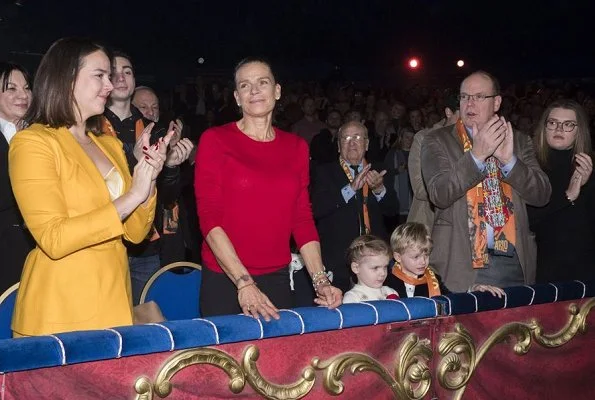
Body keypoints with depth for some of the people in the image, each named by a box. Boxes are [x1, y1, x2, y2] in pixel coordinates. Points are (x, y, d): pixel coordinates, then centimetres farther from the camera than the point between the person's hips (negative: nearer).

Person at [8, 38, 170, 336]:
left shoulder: (109, 144, 15)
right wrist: (131, 197, -17)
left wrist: (148, 178, -5)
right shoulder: (32, 142, -8)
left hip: (115, 304, 6)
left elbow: (135, 233, 11)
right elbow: (53, 239, -19)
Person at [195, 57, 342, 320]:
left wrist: (320, 281, -4)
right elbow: (209, 217, -10)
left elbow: (302, 219, 8)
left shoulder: (296, 147, 9)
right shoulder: (215, 140, -3)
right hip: (224, 280, -3)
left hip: (277, 279, 3)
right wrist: (243, 283, -19)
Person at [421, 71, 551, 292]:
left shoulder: (518, 142, 12)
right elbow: (439, 195, -11)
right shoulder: (437, 141, 3)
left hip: (514, 263, 3)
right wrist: (477, 155, -21)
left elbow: (542, 195, 2)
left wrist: (509, 159, -14)